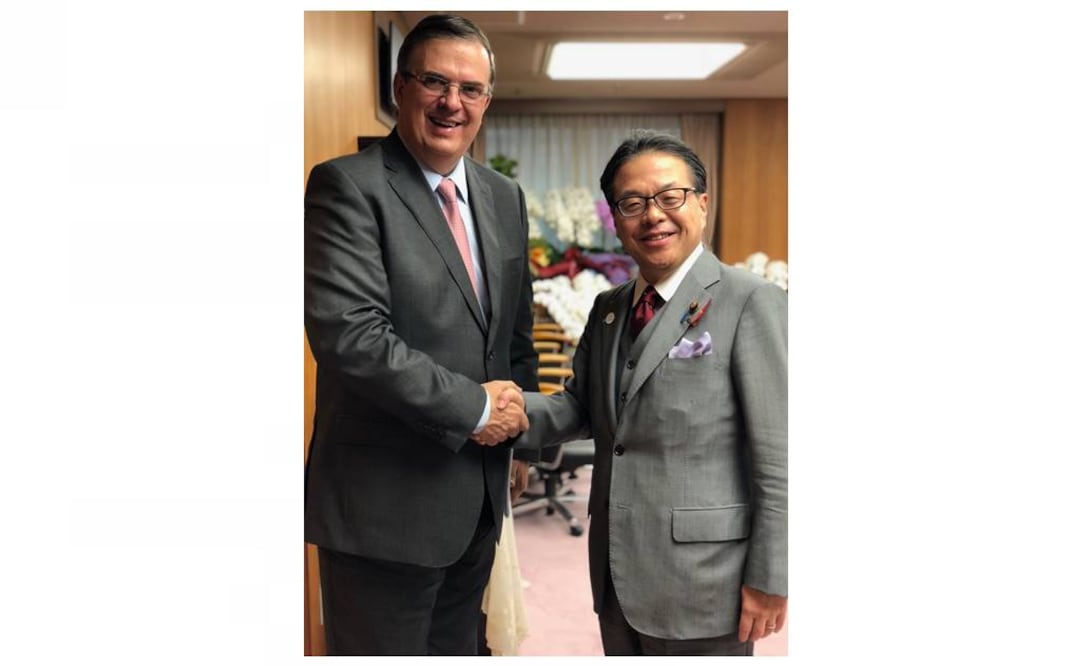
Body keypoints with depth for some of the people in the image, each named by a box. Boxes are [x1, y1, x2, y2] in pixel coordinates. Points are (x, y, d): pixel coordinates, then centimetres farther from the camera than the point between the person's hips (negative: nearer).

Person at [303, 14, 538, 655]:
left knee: (458, 648, 22)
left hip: (478, 499, 7)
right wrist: (474, 406, -17)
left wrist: (517, 414, 4)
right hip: (386, 502, -6)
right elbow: (348, 333, -23)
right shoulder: (347, 185, -13)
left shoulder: (505, 197, 9)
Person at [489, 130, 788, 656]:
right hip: (618, 573, 6)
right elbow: (581, 406, 6)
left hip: (701, 578, -6)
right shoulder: (607, 308, 10)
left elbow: (777, 459, -13)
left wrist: (768, 579, -13)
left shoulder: (750, 301, -12)